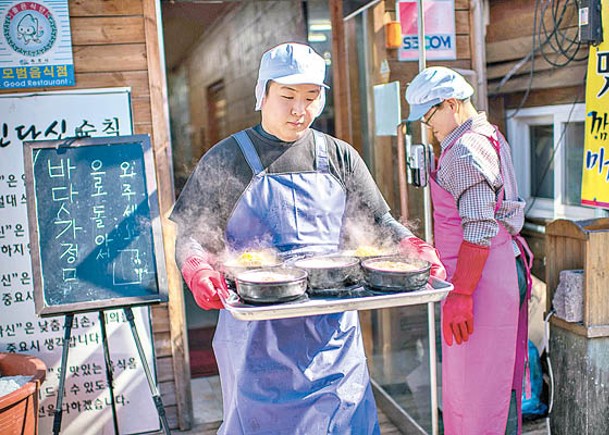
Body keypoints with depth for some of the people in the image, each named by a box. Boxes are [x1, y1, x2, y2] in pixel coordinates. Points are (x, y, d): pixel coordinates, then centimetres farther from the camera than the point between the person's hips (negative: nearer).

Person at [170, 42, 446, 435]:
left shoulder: (339, 157, 9)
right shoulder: (227, 160, 0)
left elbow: (378, 223, 10)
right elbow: (192, 236, -2)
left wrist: (416, 249, -9)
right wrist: (198, 270, -23)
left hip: (333, 328, 3)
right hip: (259, 333, -2)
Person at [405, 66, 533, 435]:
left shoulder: (465, 150, -15)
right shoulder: (490, 136, 17)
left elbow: (479, 230, -22)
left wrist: (460, 294, -21)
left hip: (481, 277, -11)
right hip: (505, 269, 11)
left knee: (478, 387, -4)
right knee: (502, 381, 17)